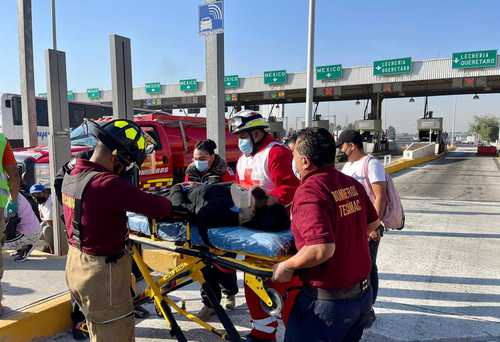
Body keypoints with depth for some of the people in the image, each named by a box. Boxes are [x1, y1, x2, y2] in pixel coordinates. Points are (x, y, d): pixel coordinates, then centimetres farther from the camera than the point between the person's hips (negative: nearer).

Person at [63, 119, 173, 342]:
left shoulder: (72, 176, 1)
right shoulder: (107, 184, -28)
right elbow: (157, 208, -26)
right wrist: (169, 204, -6)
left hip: (76, 265, 9)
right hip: (102, 273, -9)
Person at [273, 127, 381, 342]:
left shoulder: (309, 191, -25)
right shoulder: (352, 184, -1)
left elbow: (321, 250, -33)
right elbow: (373, 222, 13)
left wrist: (286, 266, -18)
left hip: (328, 301, -7)